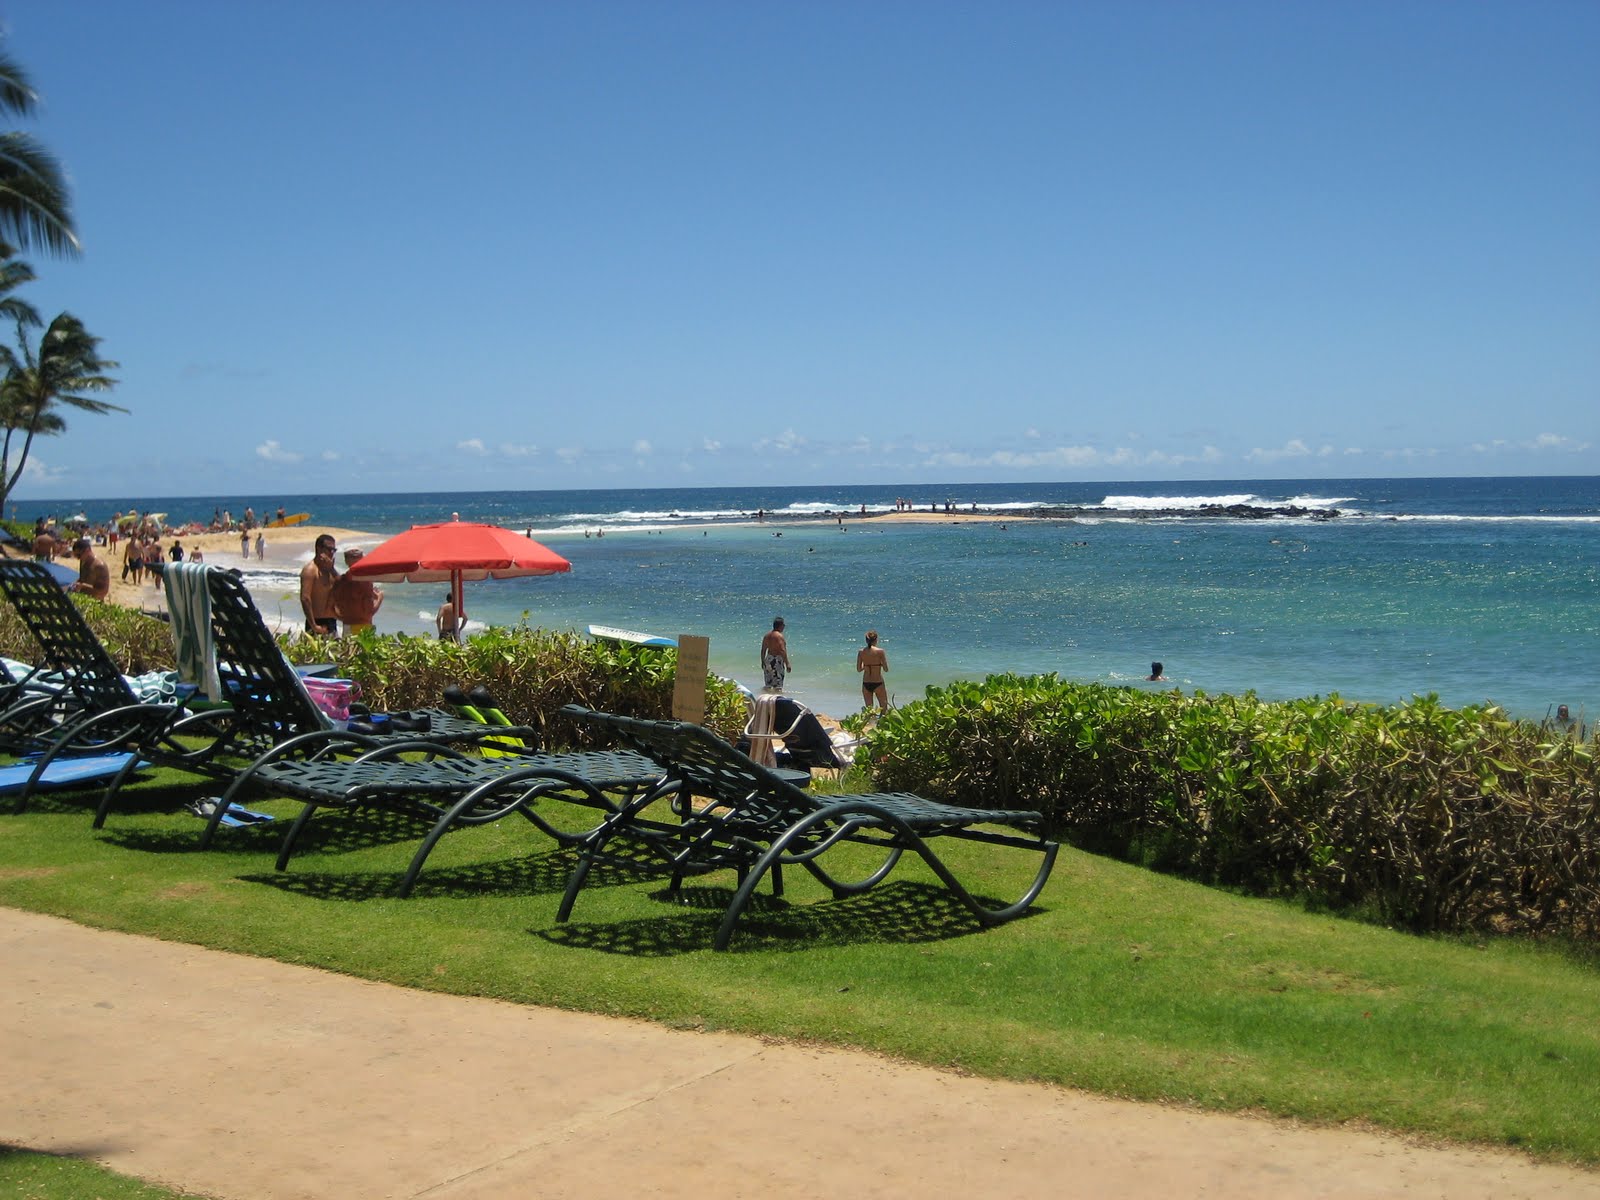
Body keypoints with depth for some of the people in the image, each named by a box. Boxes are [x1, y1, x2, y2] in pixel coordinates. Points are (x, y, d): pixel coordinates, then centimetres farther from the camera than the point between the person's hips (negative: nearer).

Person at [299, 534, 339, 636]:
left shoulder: (329, 570, 16)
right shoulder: (310, 569, -9)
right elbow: (305, 598, -19)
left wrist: (332, 569, -7)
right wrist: (314, 626, -22)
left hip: (332, 623, 8)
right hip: (318, 623, -8)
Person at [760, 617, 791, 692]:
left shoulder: (767, 636, 11)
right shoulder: (779, 636, -13)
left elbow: (763, 650, 16)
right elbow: (782, 651, -20)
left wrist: (763, 662, 26)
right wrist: (787, 664, -20)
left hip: (768, 660, 8)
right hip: (777, 661, -8)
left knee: (768, 685, 14)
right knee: (778, 686, -6)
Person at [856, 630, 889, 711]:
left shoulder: (861, 652, -3)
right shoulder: (880, 651, -13)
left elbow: (859, 669, 2)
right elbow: (886, 669, -9)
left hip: (866, 684, 3)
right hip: (878, 683, -3)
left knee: (868, 709, 12)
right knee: (884, 709, 12)